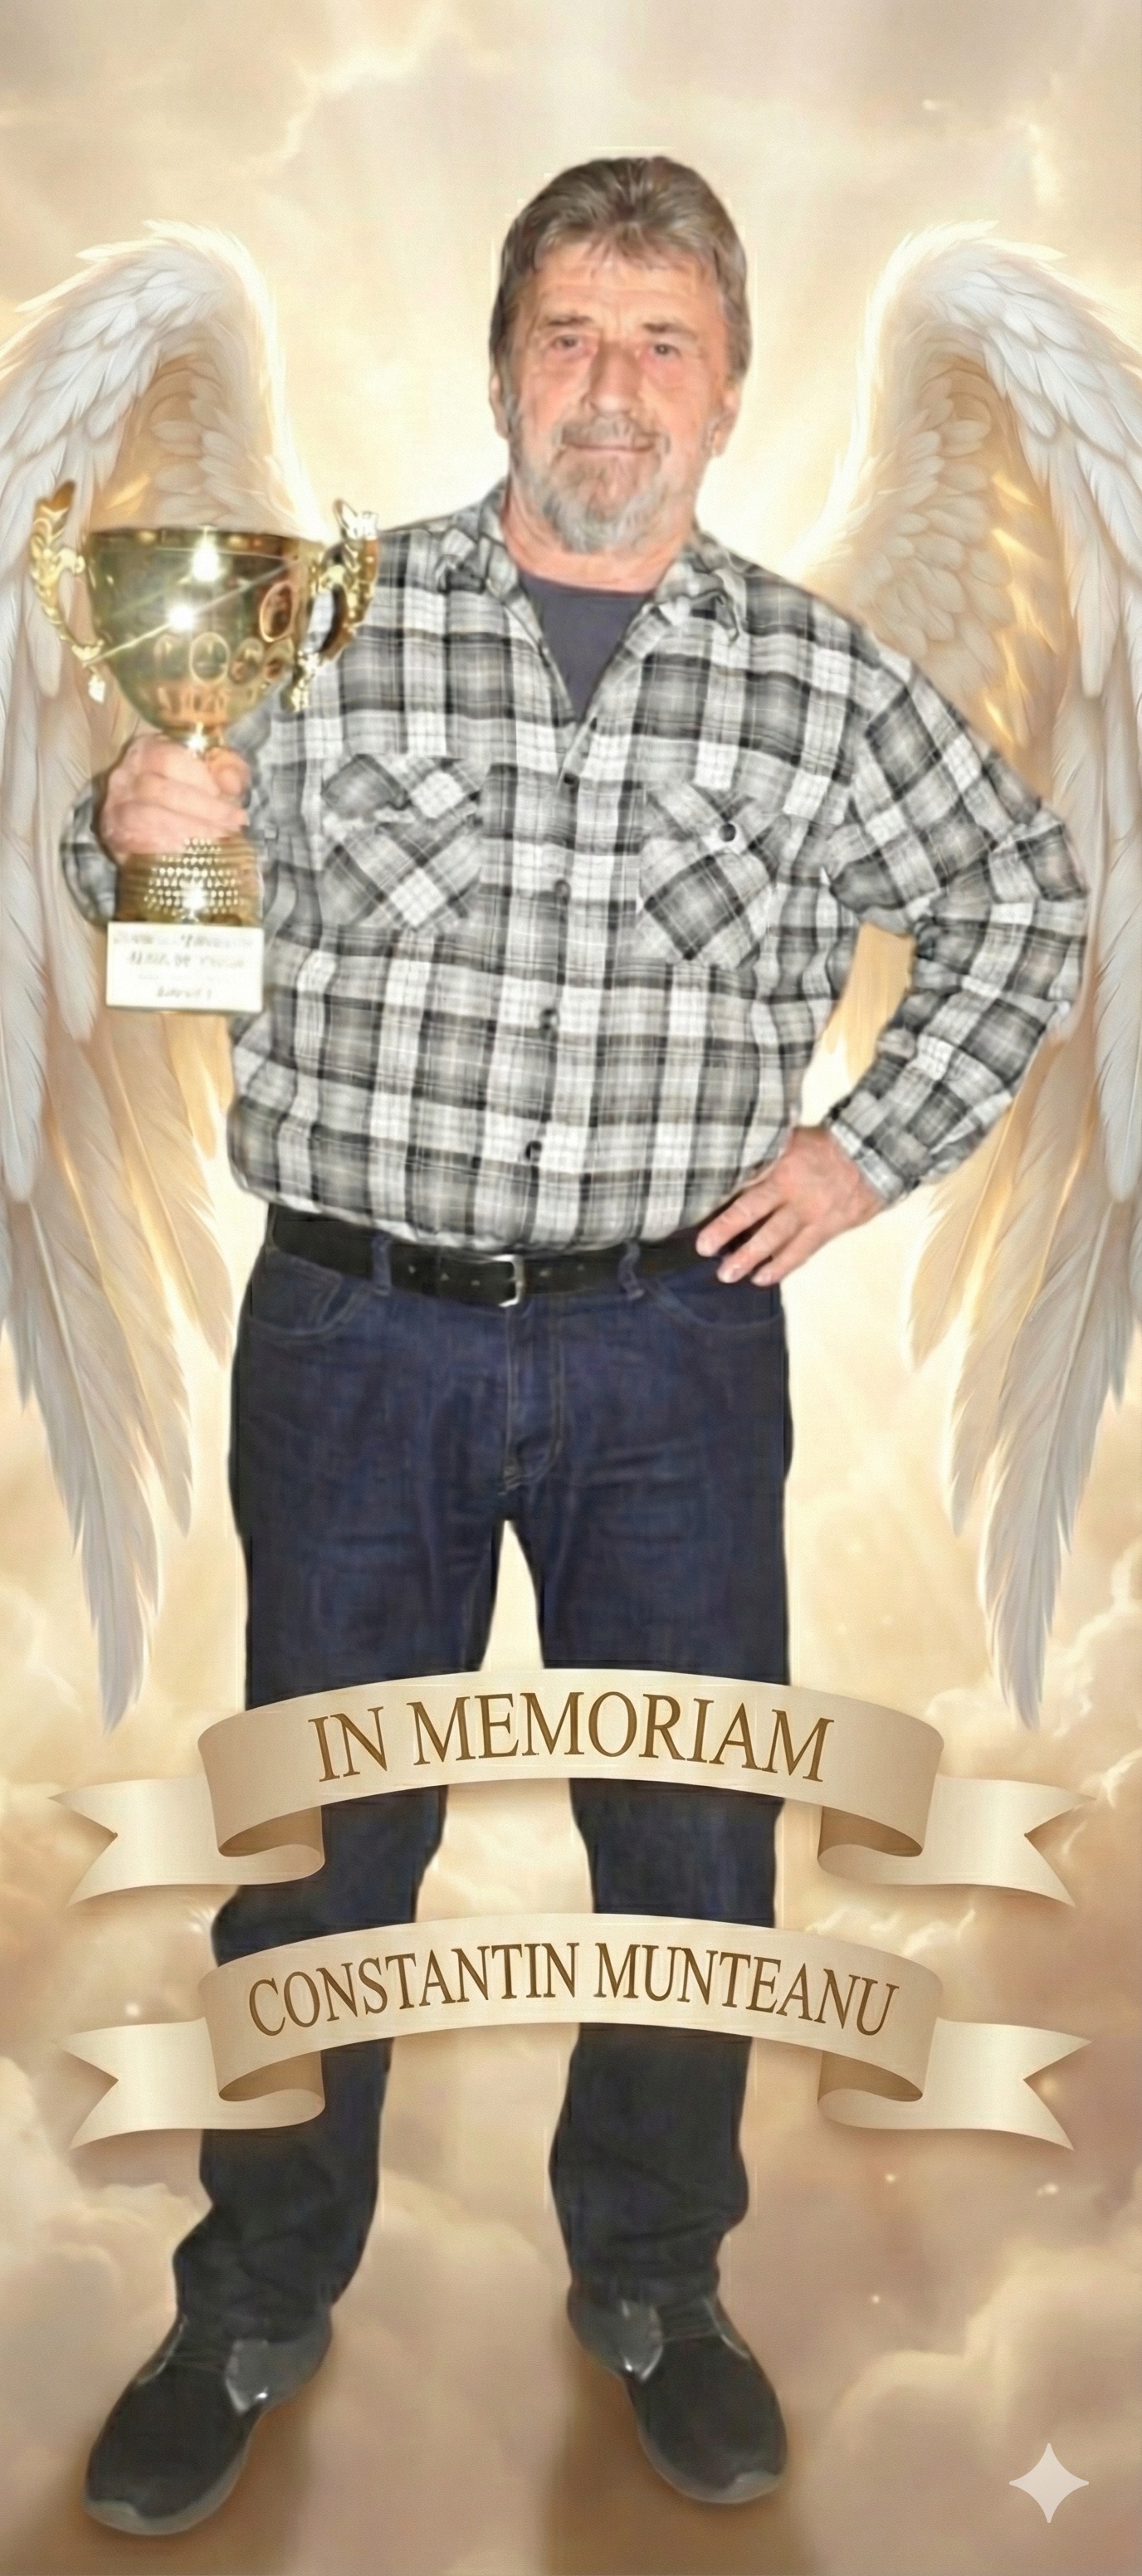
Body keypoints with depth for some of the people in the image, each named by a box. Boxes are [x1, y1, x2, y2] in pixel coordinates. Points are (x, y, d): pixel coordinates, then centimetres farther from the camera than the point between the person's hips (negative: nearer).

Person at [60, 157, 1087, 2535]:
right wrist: (130, 824, -16)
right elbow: (123, 899, 8)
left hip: (674, 1353, 1)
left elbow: (1025, 906, 16)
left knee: (698, 1846, 11)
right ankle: (257, 2310, 32)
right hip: (359, 1333, -1)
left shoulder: (821, 680, 3)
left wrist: (879, 1142, 5)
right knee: (317, 1842, 10)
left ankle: (652, 2287, 35)